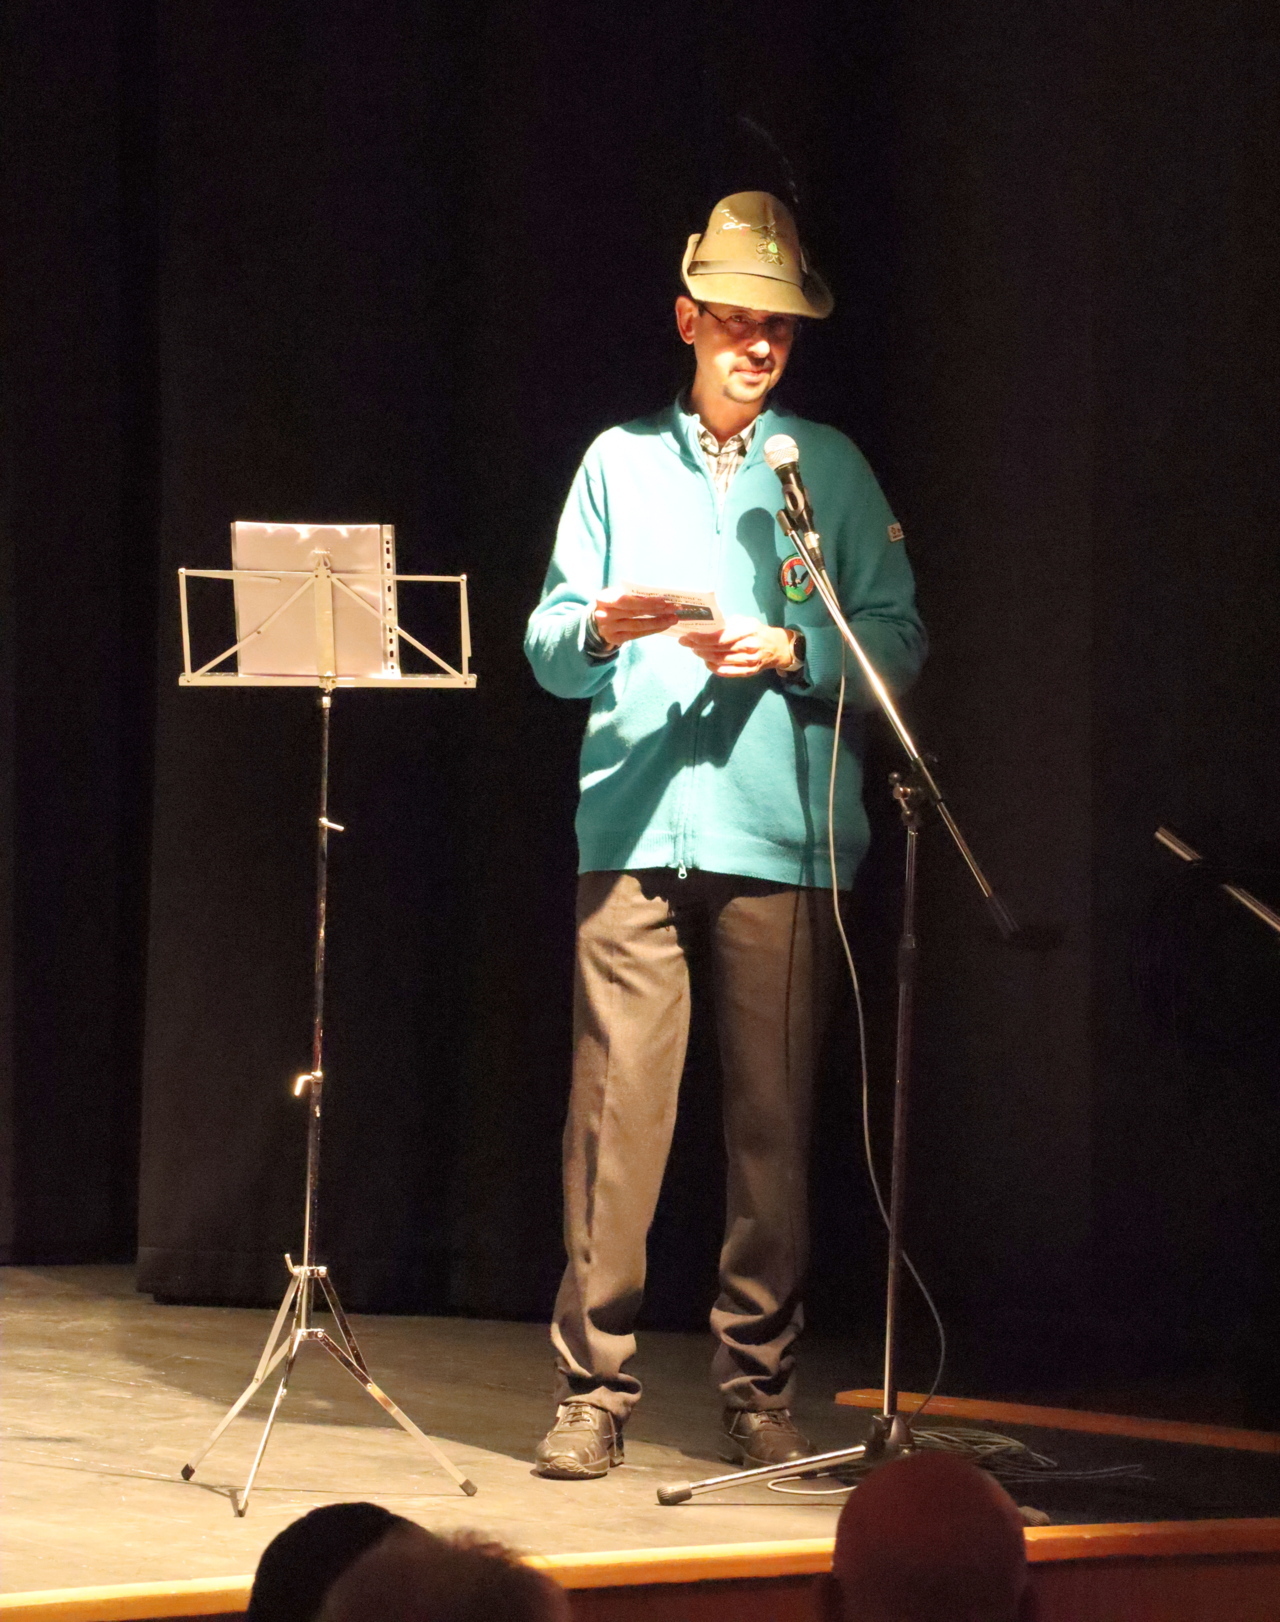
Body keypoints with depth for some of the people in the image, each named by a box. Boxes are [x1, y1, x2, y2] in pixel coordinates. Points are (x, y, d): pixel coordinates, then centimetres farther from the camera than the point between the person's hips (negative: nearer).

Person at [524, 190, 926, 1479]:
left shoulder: (830, 468, 12)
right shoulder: (620, 462, 14)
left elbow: (899, 643, 7)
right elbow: (547, 649, 10)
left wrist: (791, 652, -10)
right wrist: (603, 625, -11)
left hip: (781, 835, 0)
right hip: (634, 827, 0)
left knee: (772, 1118, -1)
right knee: (615, 1105, -7)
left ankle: (758, 1387, 7)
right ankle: (592, 1386, -3)